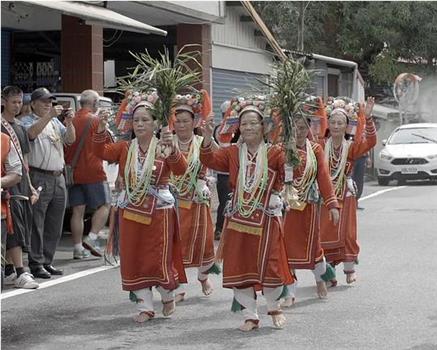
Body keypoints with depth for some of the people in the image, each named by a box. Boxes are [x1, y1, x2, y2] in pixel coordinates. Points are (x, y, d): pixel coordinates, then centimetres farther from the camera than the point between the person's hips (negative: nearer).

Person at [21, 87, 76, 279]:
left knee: (54, 226, 9)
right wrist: (49, 116, -27)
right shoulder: (27, 121, 0)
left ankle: (47, 261, 17)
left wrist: (69, 123, -6)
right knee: (36, 224, -5)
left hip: (58, 177, 7)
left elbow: (70, 139, 12)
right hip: (39, 177, -7)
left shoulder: (55, 122, 19)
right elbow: (31, 133, -21)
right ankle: (36, 264, -2)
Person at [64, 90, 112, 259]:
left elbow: (66, 144, 13)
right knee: (104, 205, 7)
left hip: (73, 172, 5)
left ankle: (78, 247, 6)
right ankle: (92, 237, -6)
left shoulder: (71, 120, 6)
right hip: (92, 171, -5)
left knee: (78, 210, 7)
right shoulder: (95, 120, -8)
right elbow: (108, 143, -1)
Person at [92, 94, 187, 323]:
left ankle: (168, 296, 29)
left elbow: (180, 169, -21)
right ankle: (145, 307, 16)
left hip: (159, 211, -3)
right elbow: (102, 152, -10)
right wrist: (101, 130, -26)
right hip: (130, 211, 3)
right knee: (134, 260, 5)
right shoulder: (125, 148, 4)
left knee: (159, 259, 1)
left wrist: (172, 148, -38)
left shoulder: (163, 148, -6)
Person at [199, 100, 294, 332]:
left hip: (267, 218, -3)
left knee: (270, 266, 1)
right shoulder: (232, 153, 6)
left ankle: (274, 307, 29)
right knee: (240, 267, 4)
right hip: (238, 219, 3)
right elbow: (210, 160, -7)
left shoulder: (274, 153, -2)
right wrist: (207, 139, -24)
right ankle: (250, 316, 16)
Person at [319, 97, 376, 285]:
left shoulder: (351, 147, -5)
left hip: (345, 195, -1)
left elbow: (370, 142, -21)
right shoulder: (321, 145, -1)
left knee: (347, 234, 3)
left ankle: (350, 268, 20)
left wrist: (367, 117, -33)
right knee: (324, 233, 2)